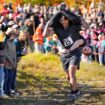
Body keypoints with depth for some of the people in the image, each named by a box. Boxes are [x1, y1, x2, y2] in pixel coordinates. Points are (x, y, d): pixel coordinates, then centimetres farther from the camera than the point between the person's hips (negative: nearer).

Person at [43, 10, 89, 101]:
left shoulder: (74, 26, -11)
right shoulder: (57, 29, -4)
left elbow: (86, 27, -21)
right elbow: (45, 34, -11)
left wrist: (81, 19, -32)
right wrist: (48, 24, -20)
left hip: (75, 52, -5)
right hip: (65, 54, 5)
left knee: (71, 72, -21)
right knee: (68, 76, 13)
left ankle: (74, 93, -12)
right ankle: (76, 91, 34)